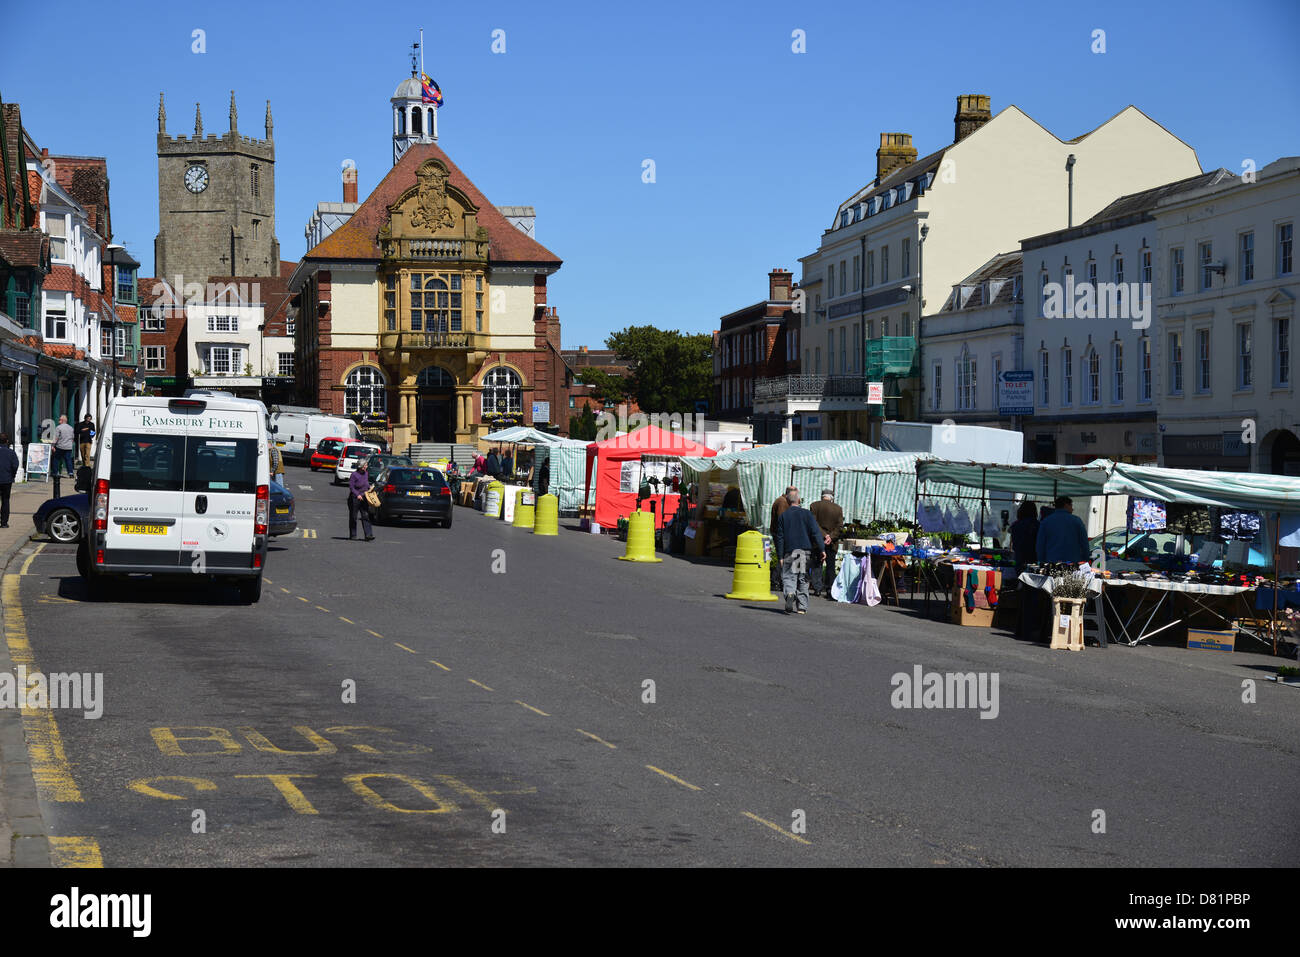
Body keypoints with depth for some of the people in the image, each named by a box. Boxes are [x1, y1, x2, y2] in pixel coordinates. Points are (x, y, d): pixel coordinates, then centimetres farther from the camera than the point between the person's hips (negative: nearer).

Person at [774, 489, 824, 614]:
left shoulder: (783, 516, 4)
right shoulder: (807, 513, 4)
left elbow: (780, 538, 3)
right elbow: (815, 532, -2)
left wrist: (781, 556, 6)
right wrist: (822, 549, -2)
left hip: (790, 551, -1)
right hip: (805, 550, 1)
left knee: (788, 576, -1)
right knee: (803, 578, 9)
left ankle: (790, 592, -33)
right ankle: (802, 607, 11)